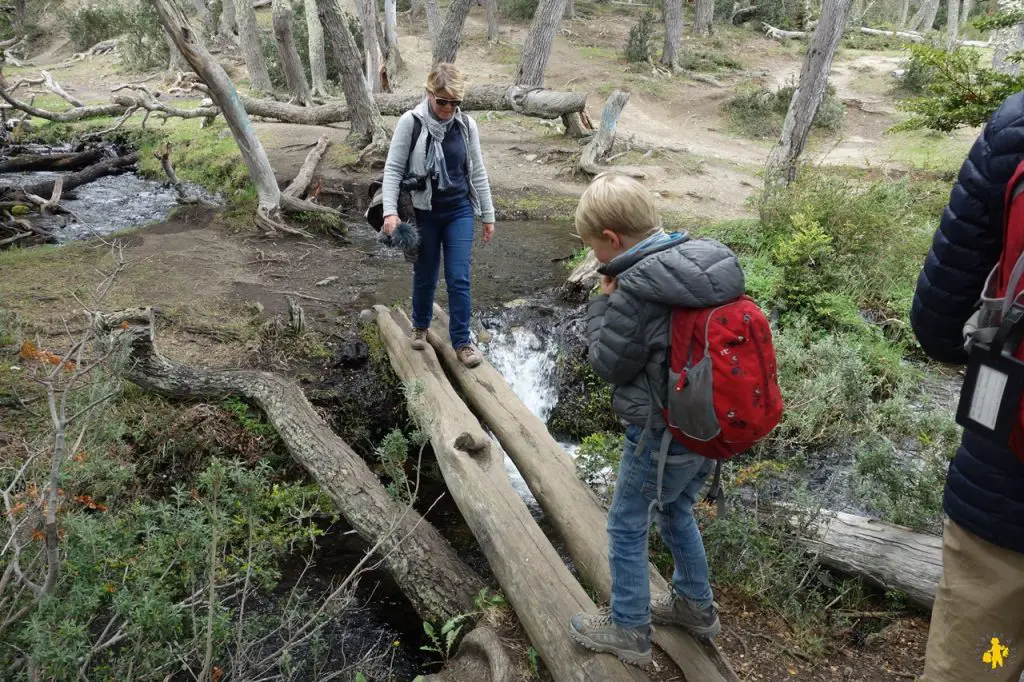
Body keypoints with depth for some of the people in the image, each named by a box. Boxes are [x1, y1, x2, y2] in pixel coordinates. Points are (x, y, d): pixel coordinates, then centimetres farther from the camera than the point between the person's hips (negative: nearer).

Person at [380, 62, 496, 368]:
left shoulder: (466, 125, -2)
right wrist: (390, 211, -18)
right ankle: (420, 326, 38)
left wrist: (488, 215, 7)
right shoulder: (411, 122, -10)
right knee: (425, 276, 12)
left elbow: (477, 172, 5)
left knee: (459, 278, -2)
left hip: (459, 212, 1)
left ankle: (461, 341, 10)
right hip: (423, 213, -1)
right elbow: (393, 168, -8)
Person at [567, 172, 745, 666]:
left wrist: (602, 304, -6)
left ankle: (628, 630, 27)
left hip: (661, 434, -8)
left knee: (626, 528, 13)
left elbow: (609, 365, -14)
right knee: (676, 512, 28)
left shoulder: (635, 287, -26)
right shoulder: (710, 261, -3)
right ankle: (695, 605, 44)